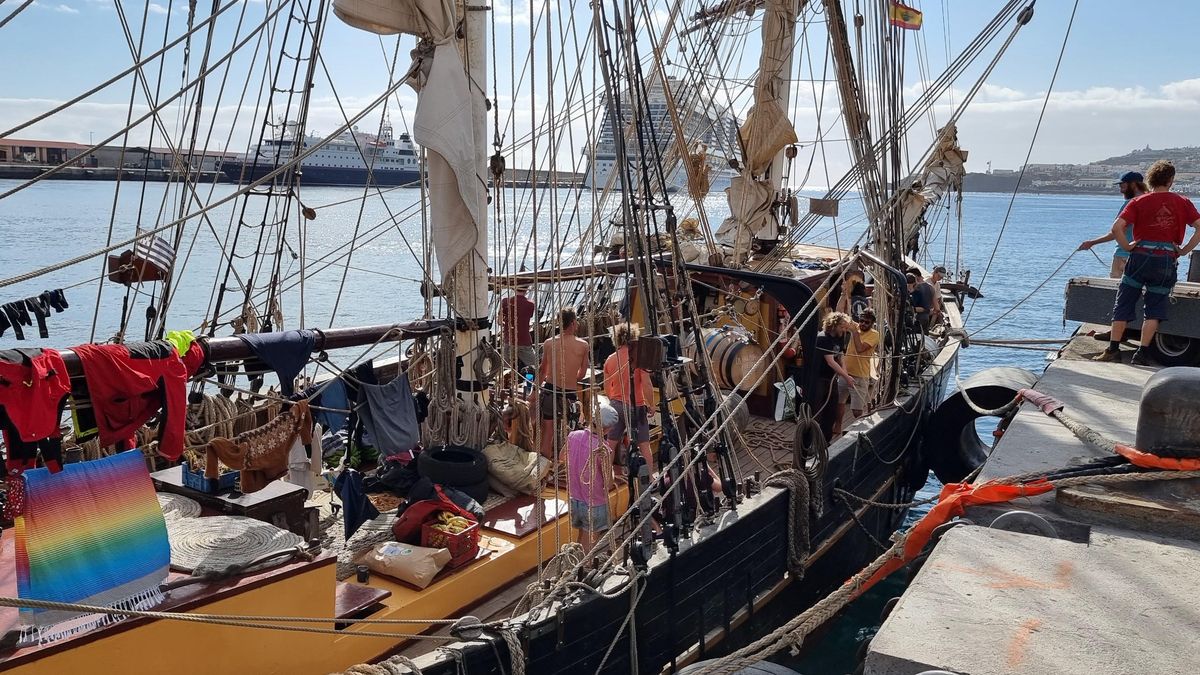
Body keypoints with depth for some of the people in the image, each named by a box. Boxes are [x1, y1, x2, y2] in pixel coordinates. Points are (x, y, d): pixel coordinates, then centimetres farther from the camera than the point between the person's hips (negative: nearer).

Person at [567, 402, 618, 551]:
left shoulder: (572, 436, -10)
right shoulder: (604, 450, -26)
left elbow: (563, 458, 11)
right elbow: (608, 485, -18)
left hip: (573, 500, 5)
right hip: (594, 505, -5)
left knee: (582, 538, 25)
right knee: (590, 545, 11)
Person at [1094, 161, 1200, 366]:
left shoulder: (1138, 202, 0)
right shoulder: (1182, 202, 4)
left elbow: (1116, 227, -12)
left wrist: (1127, 247, -1)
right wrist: (1183, 250, 3)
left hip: (1140, 257, -1)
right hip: (1167, 261, 1)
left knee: (1124, 304, 8)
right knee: (1154, 309, 8)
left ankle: (1113, 349, 7)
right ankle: (1142, 354, 6)